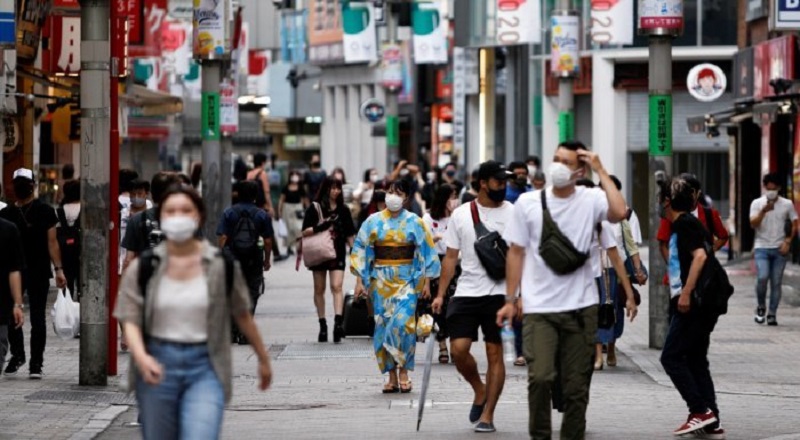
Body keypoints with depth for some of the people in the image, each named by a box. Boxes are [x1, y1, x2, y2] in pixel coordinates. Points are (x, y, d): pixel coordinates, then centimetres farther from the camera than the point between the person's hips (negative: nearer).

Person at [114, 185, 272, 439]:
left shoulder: (222, 266, -1)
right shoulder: (144, 267, -1)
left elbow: (243, 316, 11)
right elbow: (130, 319, -5)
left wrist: (263, 358, 18)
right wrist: (141, 356, -24)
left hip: (204, 366, -2)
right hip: (158, 365, 2)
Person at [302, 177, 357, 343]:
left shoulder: (343, 209, 9)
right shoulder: (315, 208, 1)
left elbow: (350, 234, 14)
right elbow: (305, 231, -4)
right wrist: (321, 227, -19)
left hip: (338, 253, 1)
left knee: (337, 286, -14)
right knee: (319, 289, 6)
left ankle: (338, 321, -24)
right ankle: (322, 325, 15)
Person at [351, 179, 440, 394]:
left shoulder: (414, 222, 2)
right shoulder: (373, 222, 5)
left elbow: (426, 253, 4)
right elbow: (361, 250, 6)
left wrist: (426, 282, -1)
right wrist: (360, 281, 0)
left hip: (407, 279, -2)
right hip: (381, 279, 2)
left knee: (403, 322, -17)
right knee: (383, 325, 0)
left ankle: (403, 372, -5)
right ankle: (392, 376, 8)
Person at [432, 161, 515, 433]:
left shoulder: (513, 213, 1)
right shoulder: (461, 214, 6)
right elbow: (451, 257, 10)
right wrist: (440, 294, 4)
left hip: (499, 293, -2)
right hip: (467, 292, 2)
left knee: (495, 353, -1)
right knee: (459, 349, -9)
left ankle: (487, 416, 6)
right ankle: (479, 390, 20)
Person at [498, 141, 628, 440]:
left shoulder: (591, 200, -1)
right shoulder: (528, 202, 2)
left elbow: (619, 213, -23)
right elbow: (516, 252, 7)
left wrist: (601, 171, -14)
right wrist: (510, 300, 5)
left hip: (581, 307, 0)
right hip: (539, 307, 0)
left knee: (577, 386, 7)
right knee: (540, 376, -16)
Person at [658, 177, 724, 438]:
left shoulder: (684, 224, -9)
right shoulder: (687, 224, 19)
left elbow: (700, 255, -21)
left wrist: (686, 293, -25)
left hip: (693, 302, -10)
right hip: (698, 303, 10)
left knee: (671, 357, -7)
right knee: (696, 361, 9)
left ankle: (700, 411, -11)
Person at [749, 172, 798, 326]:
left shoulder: (787, 204, 5)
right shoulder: (757, 203, 2)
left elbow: (794, 224, 9)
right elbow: (753, 224, -7)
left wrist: (788, 241, -4)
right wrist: (763, 211, -22)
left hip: (779, 249, 1)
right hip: (762, 248, -1)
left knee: (776, 283, 1)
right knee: (762, 277, -18)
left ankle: (772, 314, 8)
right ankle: (760, 307, 4)